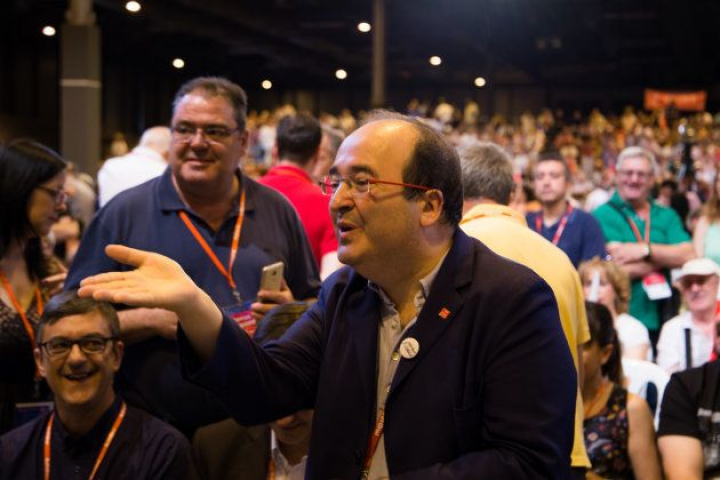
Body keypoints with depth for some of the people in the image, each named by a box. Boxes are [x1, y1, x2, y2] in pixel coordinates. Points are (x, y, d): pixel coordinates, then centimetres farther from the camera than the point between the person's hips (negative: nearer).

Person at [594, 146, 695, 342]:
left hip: (662, 321, 4)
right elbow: (620, 267, -14)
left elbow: (688, 256, -2)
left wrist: (646, 249, -14)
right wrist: (667, 255, -3)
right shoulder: (603, 216, -1)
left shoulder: (667, 216, 14)